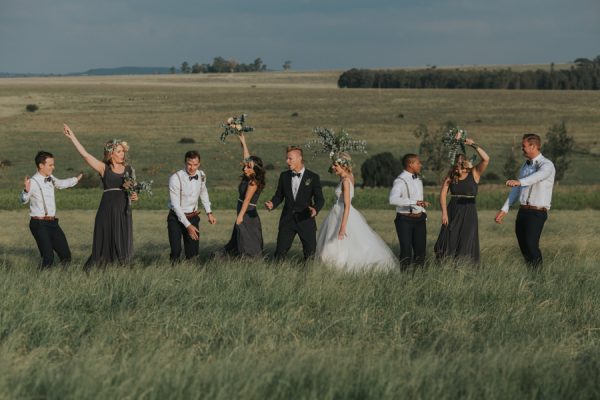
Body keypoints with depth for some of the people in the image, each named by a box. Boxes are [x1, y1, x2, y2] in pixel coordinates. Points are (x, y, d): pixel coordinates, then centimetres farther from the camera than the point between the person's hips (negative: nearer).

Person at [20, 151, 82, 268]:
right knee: (48, 257, -15)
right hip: (39, 223, -8)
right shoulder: (34, 182, -14)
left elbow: (61, 183, 35)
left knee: (65, 254, 8)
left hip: (52, 222, 8)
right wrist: (26, 190, -48)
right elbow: (24, 200, -27)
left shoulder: (50, 179, 11)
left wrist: (76, 179, 48)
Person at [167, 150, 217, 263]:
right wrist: (188, 225, -22)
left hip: (193, 217, 5)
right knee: (176, 252, -15)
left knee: (193, 253, 3)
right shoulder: (176, 178, -20)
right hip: (176, 218, -5)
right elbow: (175, 205, -19)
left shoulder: (201, 175, -2)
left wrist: (209, 213, 15)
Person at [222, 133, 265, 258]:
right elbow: (247, 158, 21)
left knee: (247, 247, -12)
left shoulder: (253, 182, -15)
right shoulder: (248, 178, 9)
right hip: (243, 215, 10)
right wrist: (243, 143, 30)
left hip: (249, 215, -10)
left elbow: (247, 199, -25)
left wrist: (241, 215, -34)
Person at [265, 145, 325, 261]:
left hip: (305, 219, -2)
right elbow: (279, 195, 14)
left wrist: (315, 209, -24)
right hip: (287, 219, 3)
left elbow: (319, 199, -3)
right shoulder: (284, 176, 8)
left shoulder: (313, 177, -2)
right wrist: (272, 204, -8)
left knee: (310, 253, -1)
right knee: (280, 252, -1)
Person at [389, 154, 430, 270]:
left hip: (419, 219, 8)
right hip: (405, 220, -8)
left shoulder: (418, 179, 14)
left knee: (420, 249, 10)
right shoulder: (400, 181, -15)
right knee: (406, 251, -8)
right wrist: (414, 202, -38)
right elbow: (393, 199, -32)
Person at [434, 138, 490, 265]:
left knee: (466, 244, -3)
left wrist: (473, 145, -19)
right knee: (449, 244, 4)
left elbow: (486, 159, -18)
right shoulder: (451, 175, 2)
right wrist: (444, 212, -8)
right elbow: (443, 194, 0)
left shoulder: (474, 173, -4)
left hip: (469, 212, -2)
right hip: (452, 212, 2)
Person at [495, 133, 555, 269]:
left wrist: (519, 181, -48)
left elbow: (537, 176, -30)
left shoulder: (546, 165, -7)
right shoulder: (525, 166, 18)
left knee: (531, 245, -18)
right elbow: (516, 189, 22)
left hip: (537, 212, -8)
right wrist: (504, 210, 16)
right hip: (523, 211, 8)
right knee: (523, 247, 5)